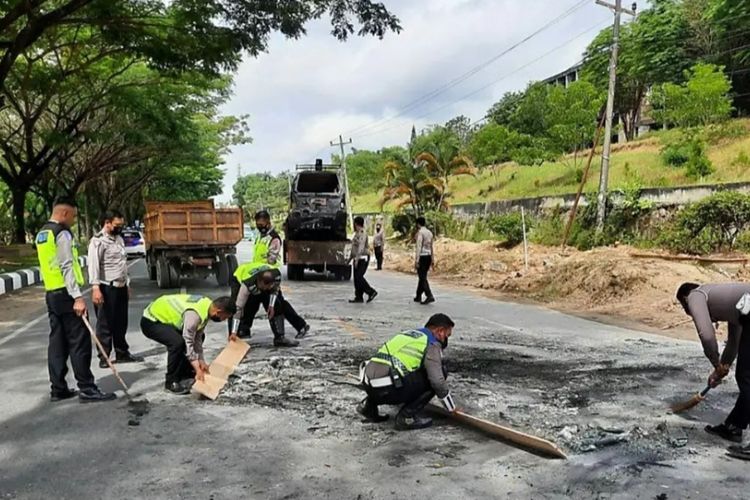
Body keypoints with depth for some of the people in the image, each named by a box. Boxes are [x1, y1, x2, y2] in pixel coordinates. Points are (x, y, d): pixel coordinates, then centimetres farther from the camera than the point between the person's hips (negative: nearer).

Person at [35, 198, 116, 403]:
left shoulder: (42, 234, 17)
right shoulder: (62, 234, -12)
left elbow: (48, 265, 19)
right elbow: (67, 267, -19)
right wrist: (77, 297, -22)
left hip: (51, 294, 10)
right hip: (65, 294, -9)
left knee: (57, 342, 12)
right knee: (79, 342, -6)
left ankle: (58, 389, 17)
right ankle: (87, 389, -4)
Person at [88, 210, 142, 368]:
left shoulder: (119, 238, 15)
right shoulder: (98, 241, -12)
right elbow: (93, 265, -21)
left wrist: (127, 284, 21)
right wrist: (95, 287, -30)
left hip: (121, 287, 8)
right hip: (107, 289, -8)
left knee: (121, 323, 15)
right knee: (105, 324, 0)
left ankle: (122, 353, 25)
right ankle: (104, 357, 9)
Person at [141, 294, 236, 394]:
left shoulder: (207, 306, -6)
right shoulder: (193, 314, -33)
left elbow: (197, 338, 0)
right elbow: (188, 343, -30)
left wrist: (201, 361, -2)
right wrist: (198, 369, -26)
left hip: (164, 316, 10)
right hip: (151, 321, -10)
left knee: (199, 336, 14)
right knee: (178, 342, -32)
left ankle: (185, 374, 17)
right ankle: (171, 382, -13)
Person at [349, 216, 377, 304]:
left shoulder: (362, 233, -14)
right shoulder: (357, 233, 17)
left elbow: (361, 247, -23)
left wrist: (357, 259, -27)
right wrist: (350, 258, 25)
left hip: (362, 258, -10)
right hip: (358, 258, 10)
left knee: (359, 277, -16)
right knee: (356, 278, 6)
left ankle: (371, 292, -8)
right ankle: (358, 298, 6)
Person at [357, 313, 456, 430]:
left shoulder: (407, 334, 26)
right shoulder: (432, 345, 2)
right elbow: (438, 381, -5)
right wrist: (451, 407, 12)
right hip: (388, 390, -8)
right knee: (439, 373, 4)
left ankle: (369, 404, 21)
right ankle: (407, 417, 1)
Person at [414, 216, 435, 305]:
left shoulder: (420, 232, -12)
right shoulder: (429, 232, 12)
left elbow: (419, 247, -19)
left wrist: (416, 261, -20)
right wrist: (432, 259, 22)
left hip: (422, 257, -8)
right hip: (428, 256, 8)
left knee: (422, 278, -7)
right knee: (422, 277, 16)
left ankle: (430, 296, -18)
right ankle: (418, 296, 23)